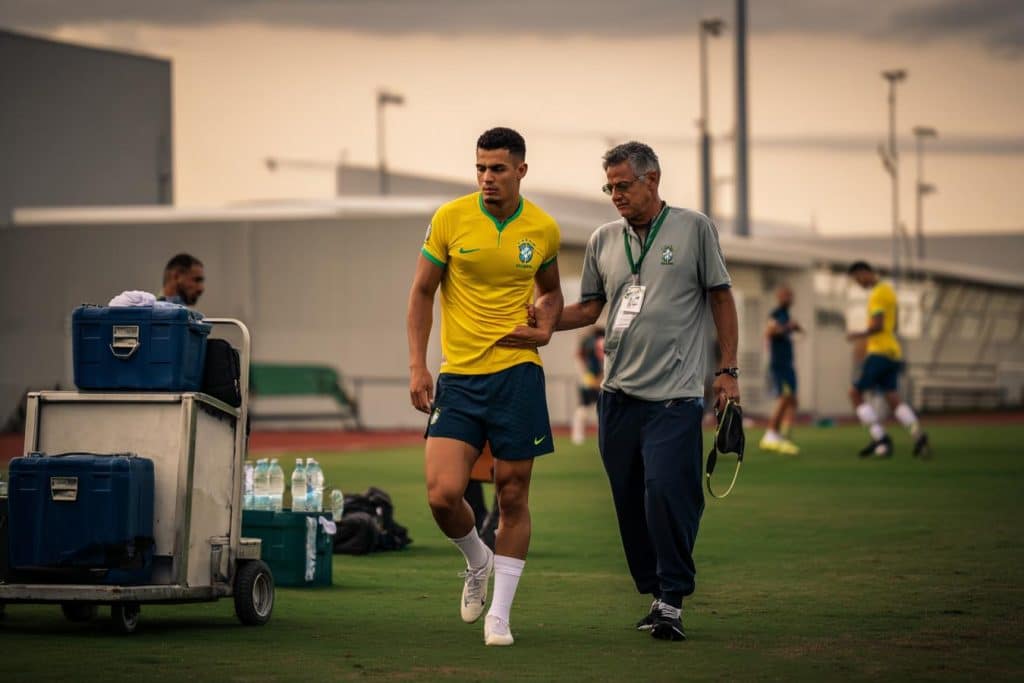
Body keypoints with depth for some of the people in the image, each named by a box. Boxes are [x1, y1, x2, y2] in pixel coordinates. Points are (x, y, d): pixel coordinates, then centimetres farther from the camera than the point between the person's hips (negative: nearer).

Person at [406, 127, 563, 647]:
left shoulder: (544, 229, 3)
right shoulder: (450, 219, -2)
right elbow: (422, 292, 5)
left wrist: (545, 329, -1)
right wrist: (417, 366, -2)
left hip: (517, 374, 0)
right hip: (457, 377, 0)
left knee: (512, 496, 2)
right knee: (443, 494, -10)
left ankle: (500, 614, 13)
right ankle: (477, 562, 22)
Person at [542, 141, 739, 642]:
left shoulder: (694, 228, 2)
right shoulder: (604, 240, 12)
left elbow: (721, 298, 6)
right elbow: (589, 309, 17)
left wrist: (728, 370, 1)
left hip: (675, 394, -4)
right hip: (618, 393, 4)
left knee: (666, 492, -16)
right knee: (630, 501, 4)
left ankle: (672, 600, -7)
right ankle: (655, 594, 16)